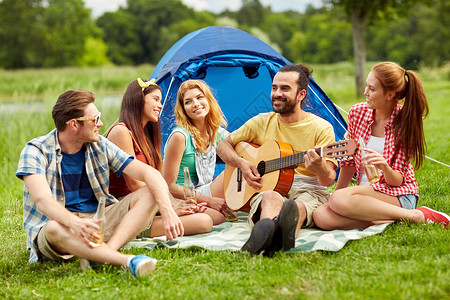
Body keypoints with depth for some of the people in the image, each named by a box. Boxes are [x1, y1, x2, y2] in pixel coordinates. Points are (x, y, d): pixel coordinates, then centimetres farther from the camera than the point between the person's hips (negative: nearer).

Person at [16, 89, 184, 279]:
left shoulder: (100, 146, 3)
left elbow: (149, 173, -4)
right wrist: (74, 223, -47)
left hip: (99, 221, 4)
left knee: (151, 193, -15)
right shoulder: (36, 151, -9)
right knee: (54, 228, -41)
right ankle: (127, 261, -48)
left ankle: (104, 252, -35)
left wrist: (167, 211, -23)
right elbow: (42, 199, -26)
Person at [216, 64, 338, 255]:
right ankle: (267, 229, -75)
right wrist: (241, 163, 1)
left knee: (298, 206, -39)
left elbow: (329, 180, -4)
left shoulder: (321, 128, 4)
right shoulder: (261, 122, 14)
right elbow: (223, 146, 23)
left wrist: (320, 168, -30)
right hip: (267, 189, 1)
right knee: (271, 198, -38)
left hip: (308, 191, -1)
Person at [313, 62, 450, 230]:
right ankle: (390, 221, -24)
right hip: (365, 193, 5)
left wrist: (385, 167, -32)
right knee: (320, 216, -25)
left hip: (398, 195, -5)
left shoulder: (404, 122, -10)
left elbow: (398, 180, -10)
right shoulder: (357, 112, 1)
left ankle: (416, 215, -23)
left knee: (340, 200, -34)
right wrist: (336, 193, 12)